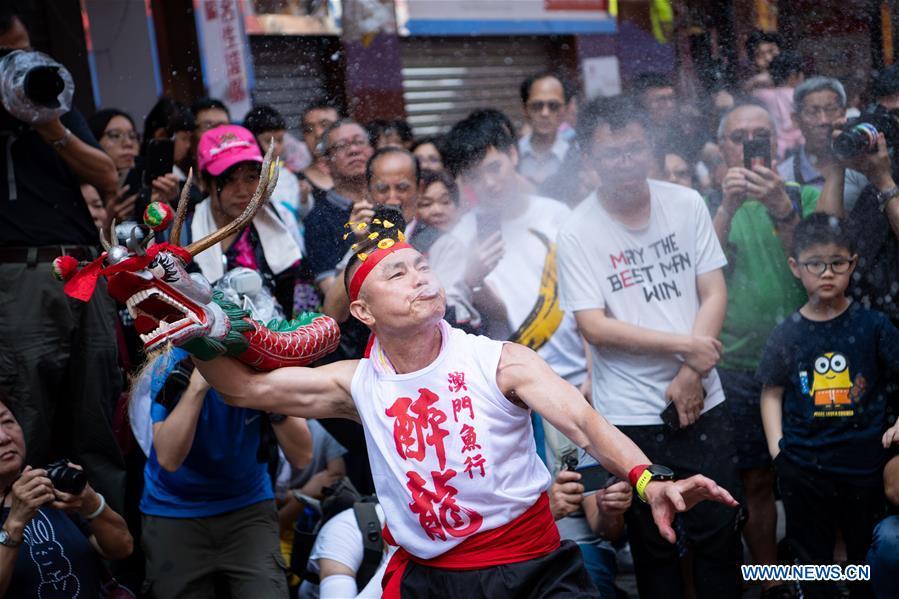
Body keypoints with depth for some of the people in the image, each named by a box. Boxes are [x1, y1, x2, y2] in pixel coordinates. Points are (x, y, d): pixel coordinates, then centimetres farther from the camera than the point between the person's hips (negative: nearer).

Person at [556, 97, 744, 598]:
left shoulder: (687, 204, 0)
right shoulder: (578, 232, -9)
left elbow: (714, 293, 0)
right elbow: (595, 327, -12)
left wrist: (691, 376, -10)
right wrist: (684, 345, -15)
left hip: (703, 403, 2)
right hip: (632, 415, -2)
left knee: (720, 533, 10)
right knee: (653, 543, 11)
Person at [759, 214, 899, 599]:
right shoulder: (787, 334, 0)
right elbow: (772, 392, 7)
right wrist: (777, 447, -1)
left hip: (864, 464, -1)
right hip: (803, 469, 1)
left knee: (867, 554, 13)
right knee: (812, 557, 15)